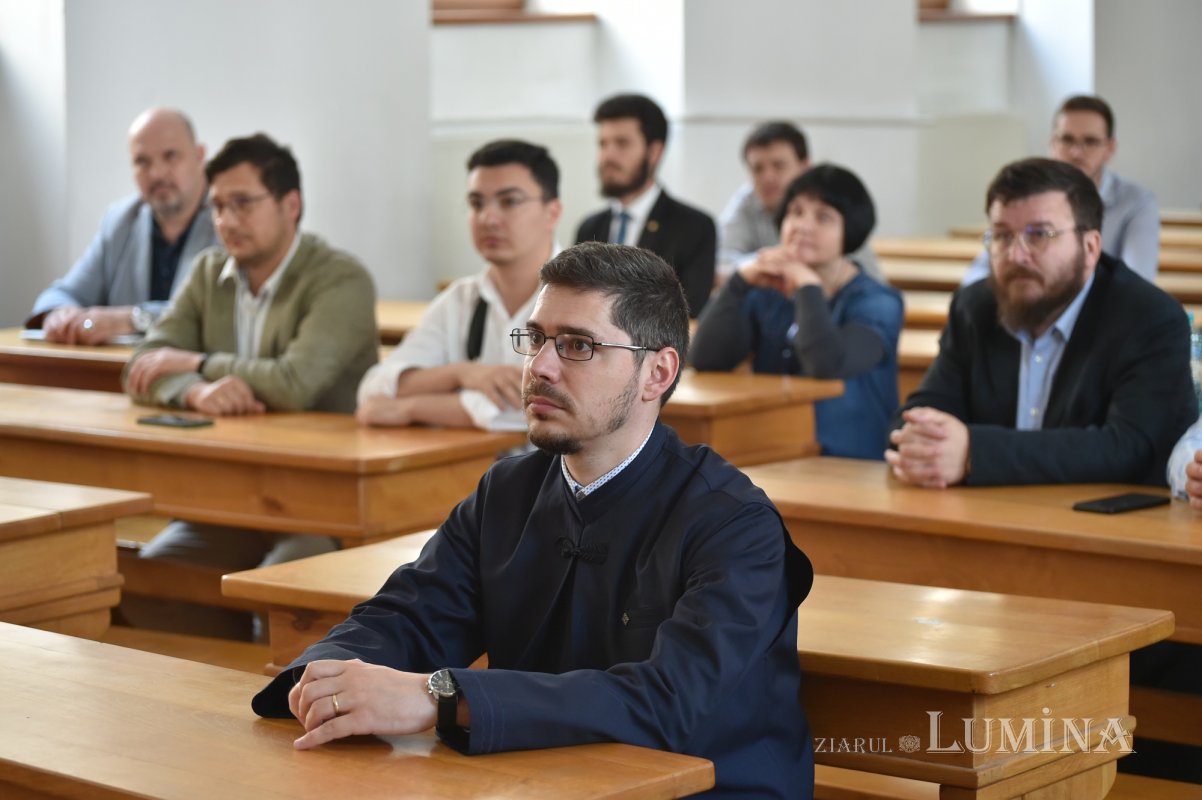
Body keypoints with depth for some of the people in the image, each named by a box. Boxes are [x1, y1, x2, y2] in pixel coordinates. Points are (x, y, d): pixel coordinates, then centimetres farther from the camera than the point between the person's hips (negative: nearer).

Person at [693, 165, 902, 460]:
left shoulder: (877, 303, -2)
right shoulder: (766, 293, 10)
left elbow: (827, 366, -22)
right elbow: (706, 360, -3)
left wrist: (807, 284, -12)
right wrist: (740, 281, -10)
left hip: (849, 463, -4)